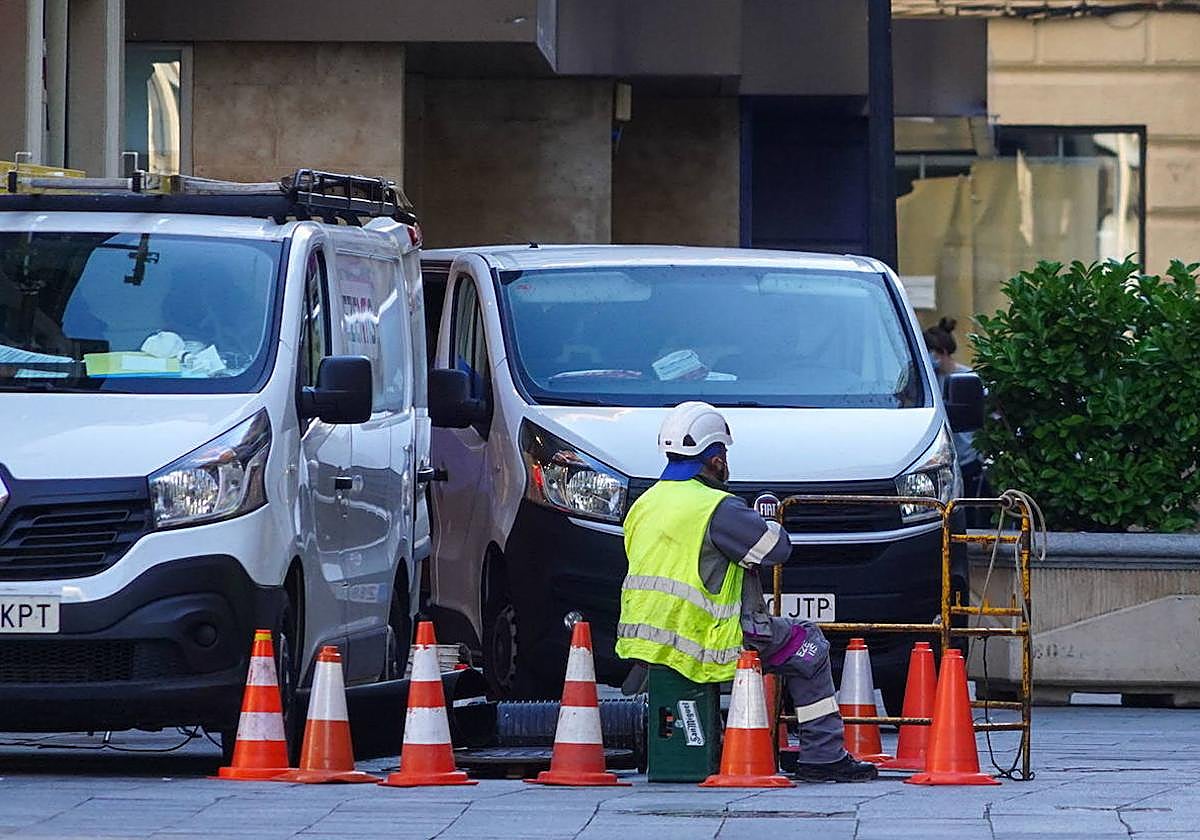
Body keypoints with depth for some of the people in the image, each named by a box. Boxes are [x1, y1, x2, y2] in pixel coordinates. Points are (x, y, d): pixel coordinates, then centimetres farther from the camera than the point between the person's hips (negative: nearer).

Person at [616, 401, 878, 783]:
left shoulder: (643, 505, 12)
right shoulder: (716, 508, -15)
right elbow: (778, 547, -9)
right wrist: (759, 521, 13)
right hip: (700, 646, -9)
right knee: (807, 645, 7)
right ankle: (822, 756, 5)